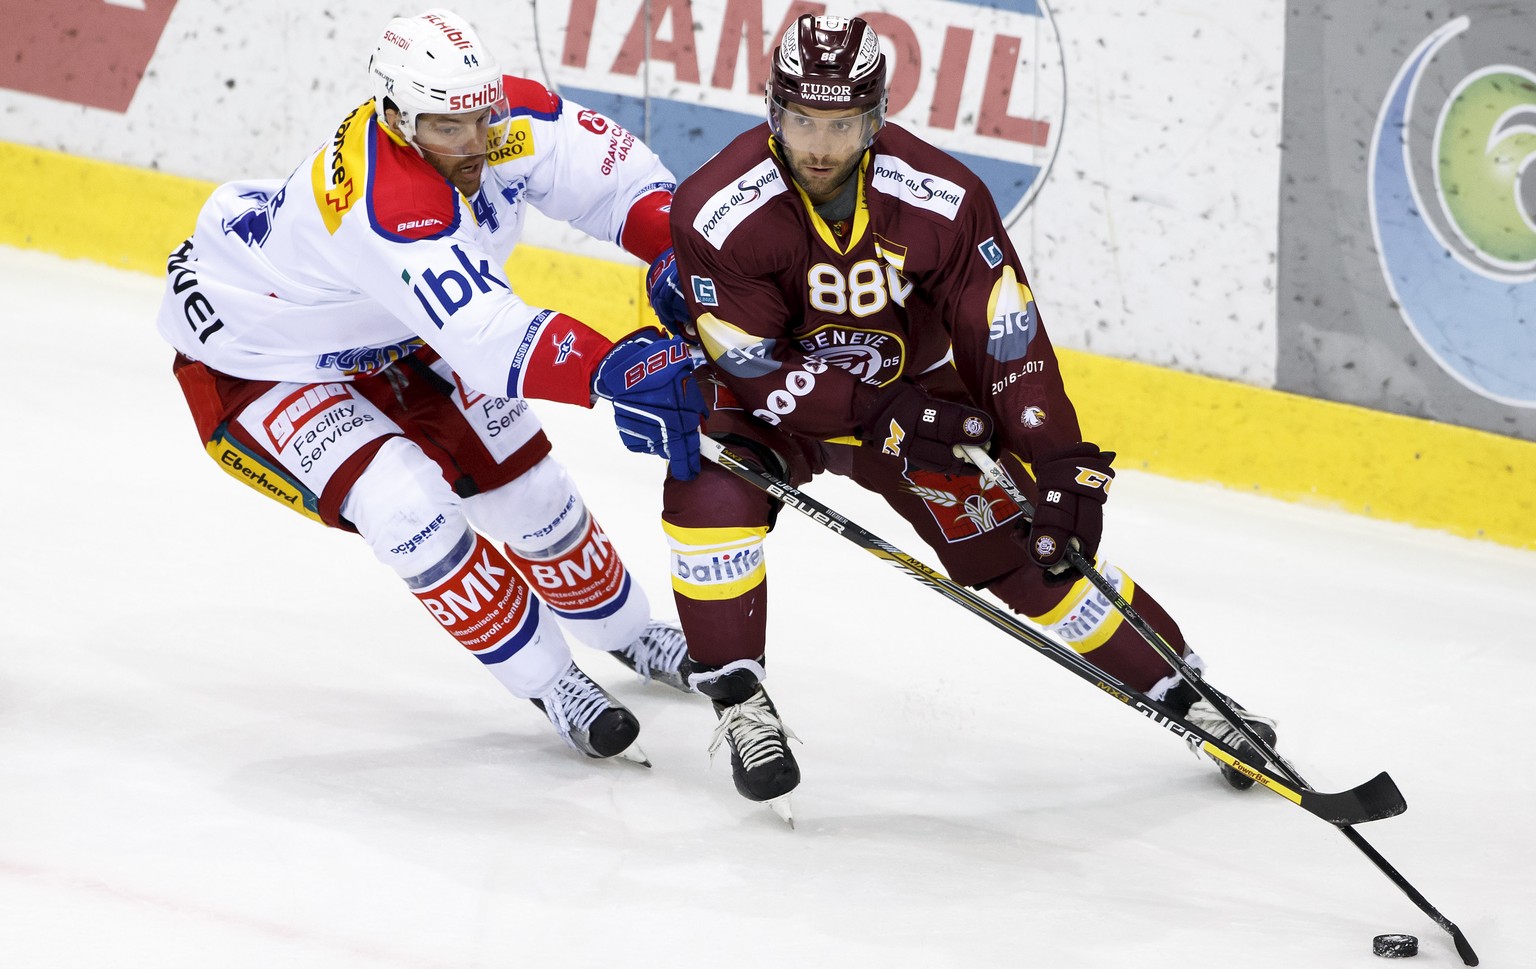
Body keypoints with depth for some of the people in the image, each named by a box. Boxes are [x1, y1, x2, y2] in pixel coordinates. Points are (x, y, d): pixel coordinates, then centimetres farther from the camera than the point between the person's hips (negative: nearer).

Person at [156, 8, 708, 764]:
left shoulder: (511, 118, -22)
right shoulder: (386, 206, -44)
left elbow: (612, 171, -9)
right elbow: (491, 342, -52)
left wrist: (673, 251, -28)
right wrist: (614, 369, -64)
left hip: (385, 333, 8)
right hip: (252, 358, -8)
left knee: (525, 486, 11)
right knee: (406, 508, -25)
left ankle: (629, 635, 38)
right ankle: (548, 684, -6)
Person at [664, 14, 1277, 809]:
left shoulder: (940, 199, -25)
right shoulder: (717, 211, -29)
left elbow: (1007, 340, -20)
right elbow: (757, 372, -24)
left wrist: (1062, 465, -27)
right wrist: (886, 416, -29)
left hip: (914, 390, 1)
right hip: (774, 401, -1)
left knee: (1025, 547, -4)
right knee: (711, 493, -31)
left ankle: (1182, 691, 13)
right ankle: (739, 703, -14)